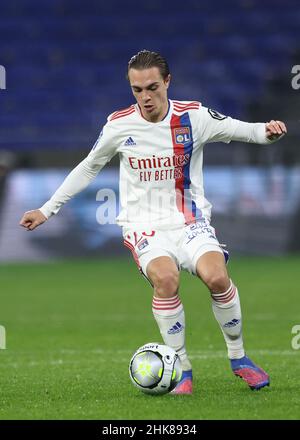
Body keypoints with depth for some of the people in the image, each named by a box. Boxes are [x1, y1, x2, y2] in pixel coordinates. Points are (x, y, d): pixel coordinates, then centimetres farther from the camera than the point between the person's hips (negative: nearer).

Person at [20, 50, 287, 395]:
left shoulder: (194, 117, -4)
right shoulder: (119, 124, -1)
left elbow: (242, 130, 0)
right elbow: (88, 168, 13)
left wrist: (267, 131, -24)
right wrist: (47, 210, 14)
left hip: (190, 220, 1)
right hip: (145, 225, 0)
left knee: (216, 276, -28)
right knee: (165, 278, -32)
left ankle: (238, 357, -3)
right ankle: (181, 370, -17)